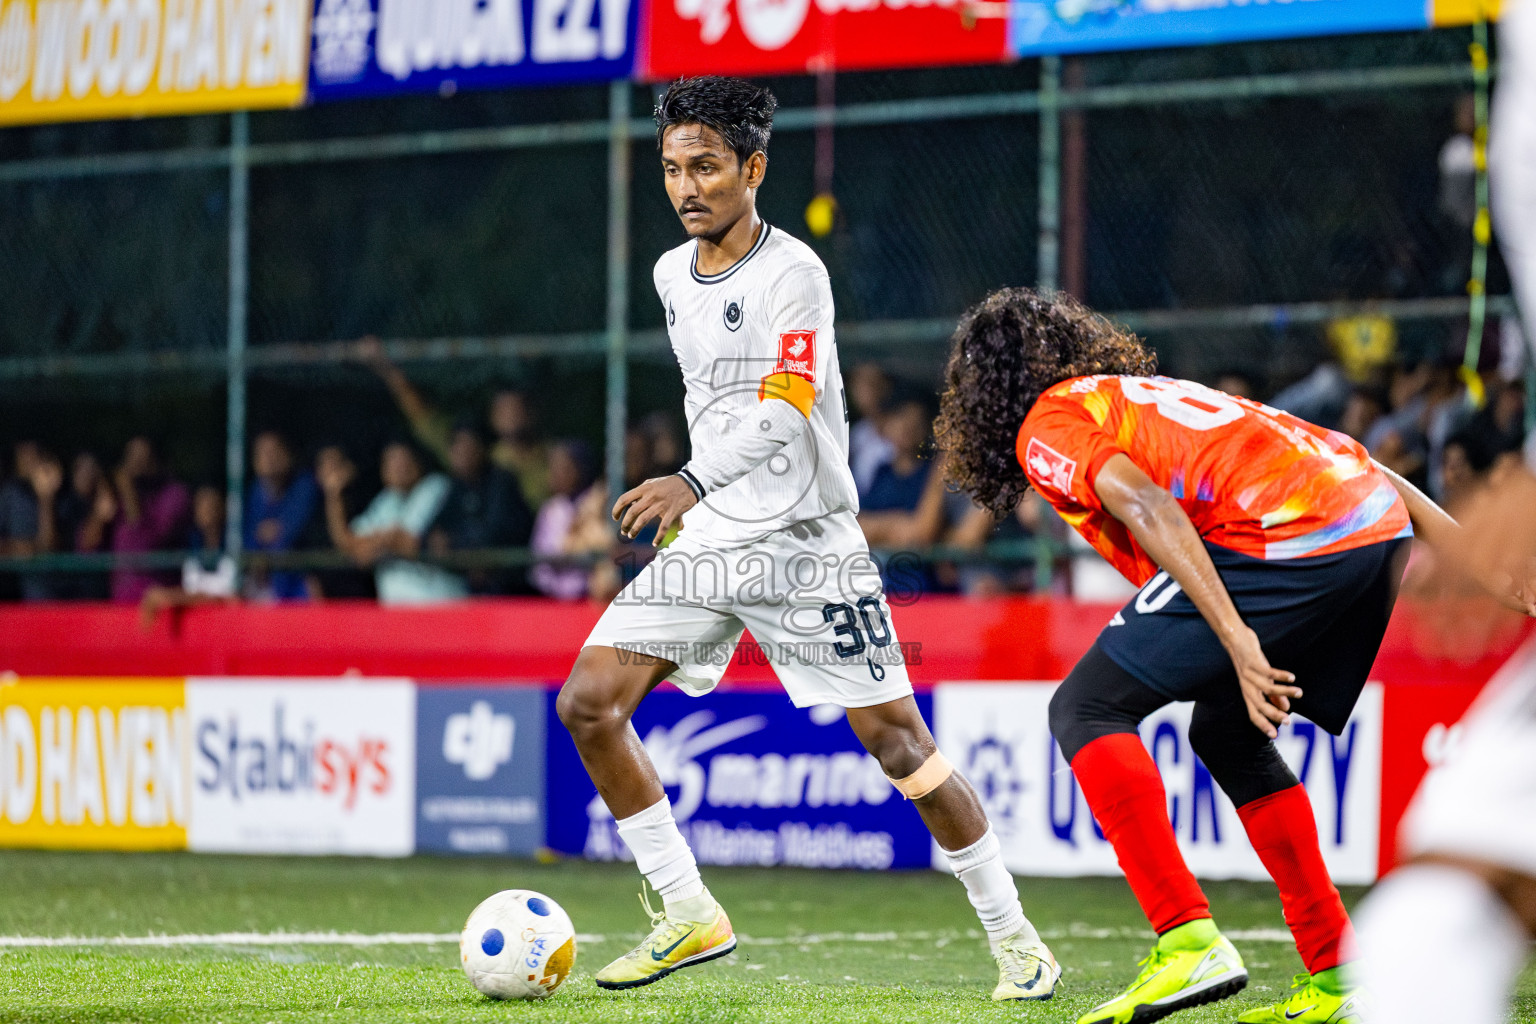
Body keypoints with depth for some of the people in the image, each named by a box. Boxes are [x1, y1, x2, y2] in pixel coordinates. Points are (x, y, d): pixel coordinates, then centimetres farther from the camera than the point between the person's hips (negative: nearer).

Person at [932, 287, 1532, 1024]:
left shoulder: (1046, 427, 11)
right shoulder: (1152, 393, 34)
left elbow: (1147, 506, -9)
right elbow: (1337, 455, 25)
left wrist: (1237, 642, -17)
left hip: (1286, 535, -8)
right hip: (1383, 524, 8)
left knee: (1085, 710, 1)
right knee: (1228, 734, 26)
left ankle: (1189, 942, -12)